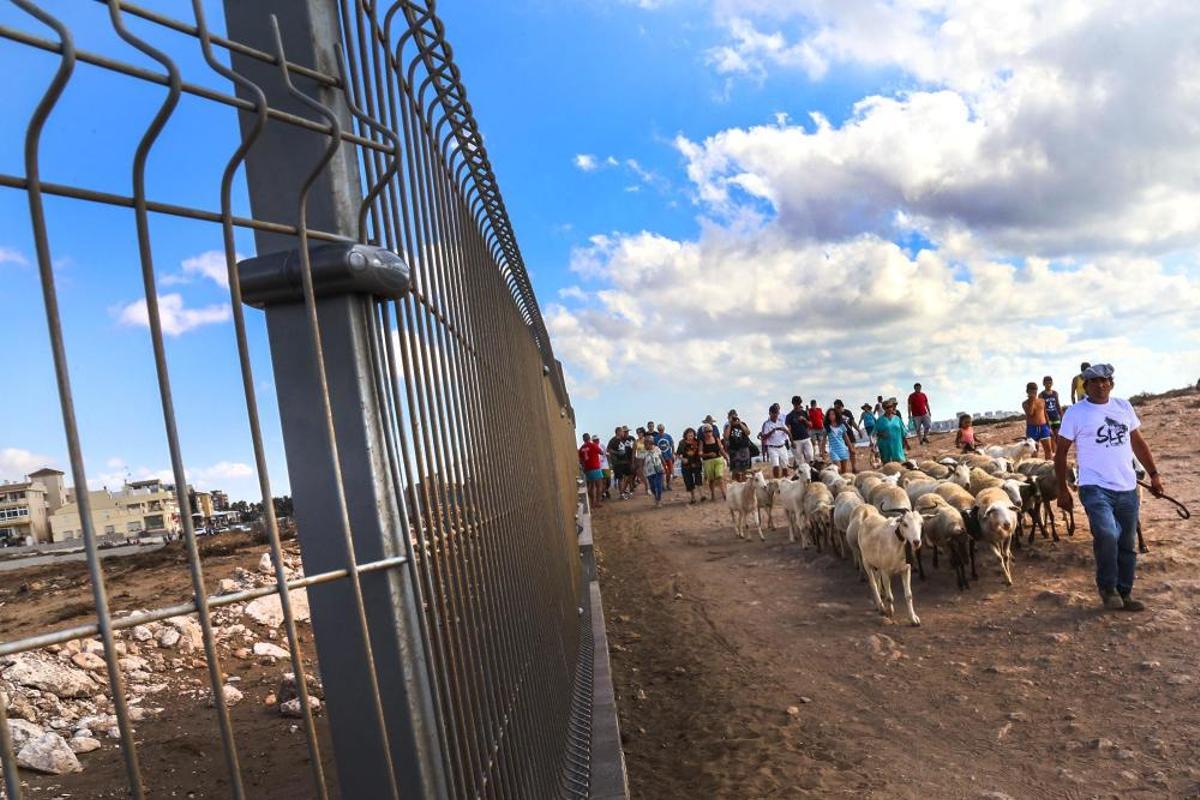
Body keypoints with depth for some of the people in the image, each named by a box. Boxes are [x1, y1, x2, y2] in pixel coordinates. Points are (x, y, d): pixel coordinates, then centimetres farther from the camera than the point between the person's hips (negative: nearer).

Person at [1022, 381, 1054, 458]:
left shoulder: (1042, 401, 9)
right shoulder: (1025, 403, -3)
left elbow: (1045, 414, 15)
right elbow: (1030, 413, -22)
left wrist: (1049, 427, 13)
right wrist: (1032, 401, -19)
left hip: (1043, 427, 3)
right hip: (1032, 428, -3)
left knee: (1048, 449, 1)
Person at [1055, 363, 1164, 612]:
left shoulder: (1123, 406, 10)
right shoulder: (1076, 413, -3)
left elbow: (1138, 443, 19)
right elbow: (1060, 453, 0)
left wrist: (1154, 474, 13)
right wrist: (1063, 490, -2)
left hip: (1127, 488, 5)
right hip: (1095, 488, -5)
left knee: (1128, 544, 12)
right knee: (1106, 534, -25)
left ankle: (1124, 593, 28)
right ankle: (1107, 588, -4)